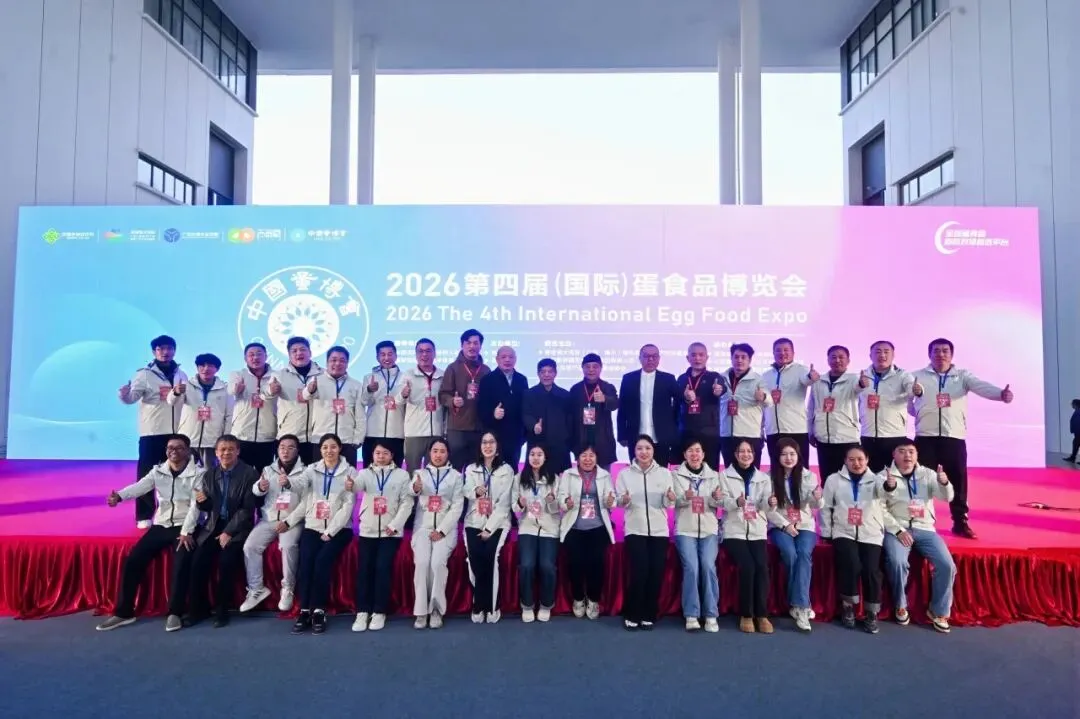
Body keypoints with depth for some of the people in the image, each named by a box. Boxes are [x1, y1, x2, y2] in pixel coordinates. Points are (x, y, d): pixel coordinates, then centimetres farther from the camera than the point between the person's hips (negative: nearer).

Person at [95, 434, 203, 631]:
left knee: (181, 562, -26)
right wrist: (119, 496, -33)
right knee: (132, 560, -8)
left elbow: (196, 504, -12)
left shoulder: (198, 473, -5)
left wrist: (186, 531, -22)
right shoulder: (158, 470, 7)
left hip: (183, 527, -4)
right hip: (161, 525, 5)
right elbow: (140, 486, -11)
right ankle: (124, 612, 5)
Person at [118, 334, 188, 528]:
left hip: (176, 432, 4)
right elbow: (131, 397, -15)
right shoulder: (144, 374, -4)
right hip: (152, 432, -4)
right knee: (146, 474, -1)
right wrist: (124, 394, -34)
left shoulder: (181, 375, 10)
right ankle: (144, 516, 7)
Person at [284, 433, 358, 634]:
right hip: (313, 527, 3)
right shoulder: (311, 470, 12)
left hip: (338, 529, -2)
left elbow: (348, 506, -6)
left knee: (322, 560, -27)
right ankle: (304, 611, -17)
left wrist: (330, 532, -13)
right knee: (305, 561, -24)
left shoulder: (349, 472, 2)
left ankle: (319, 611, -17)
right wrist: (289, 521, -5)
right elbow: (305, 501, 9)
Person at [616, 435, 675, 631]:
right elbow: (619, 502, 1)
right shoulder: (625, 473, 4)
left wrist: (671, 498, -19)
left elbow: (668, 505, 3)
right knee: (639, 573, -10)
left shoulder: (664, 473, 6)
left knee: (656, 574, 0)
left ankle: (649, 616, 16)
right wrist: (624, 500, -21)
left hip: (659, 530, 2)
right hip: (635, 530, -2)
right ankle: (631, 615, 6)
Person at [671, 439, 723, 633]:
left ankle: (711, 615, -6)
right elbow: (674, 501, -5)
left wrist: (717, 498, -20)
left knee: (708, 567, -15)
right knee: (691, 568, -16)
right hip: (685, 530, -1)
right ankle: (691, 615, -8)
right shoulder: (677, 475, 6)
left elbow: (716, 504, 4)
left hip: (709, 529, 1)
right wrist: (685, 497, -27)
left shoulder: (713, 475, 11)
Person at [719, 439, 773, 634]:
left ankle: (762, 614, -12)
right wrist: (736, 502, -30)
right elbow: (724, 503, -7)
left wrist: (770, 502, -27)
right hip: (734, 531, -2)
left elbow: (765, 504, -2)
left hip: (757, 531, 3)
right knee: (747, 566, -23)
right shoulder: (725, 475, 6)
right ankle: (746, 615, -11)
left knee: (762, 567, -22)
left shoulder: (763, 477, 14)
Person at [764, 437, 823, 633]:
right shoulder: (770, 477, -1)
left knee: (804, 553, -29)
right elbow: (768, 509, -3)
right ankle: (802, 605, -16)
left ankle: (799, 606, -28)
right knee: (790, 554, -29)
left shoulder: (808, 476, 1)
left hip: (805, 525, 1)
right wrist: (785, 525, -15)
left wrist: (818, 498, -36)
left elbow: (817, 505, -13)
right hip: (780, 526, -1)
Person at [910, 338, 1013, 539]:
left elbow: (982, 386, -10)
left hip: (954, 436, 1)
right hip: (925, 437, -1)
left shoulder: (962, 376, 8)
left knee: (958, 480, 6)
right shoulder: (918, 376, 6)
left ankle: (960, 523, 20)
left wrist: (1001, 393, -31)